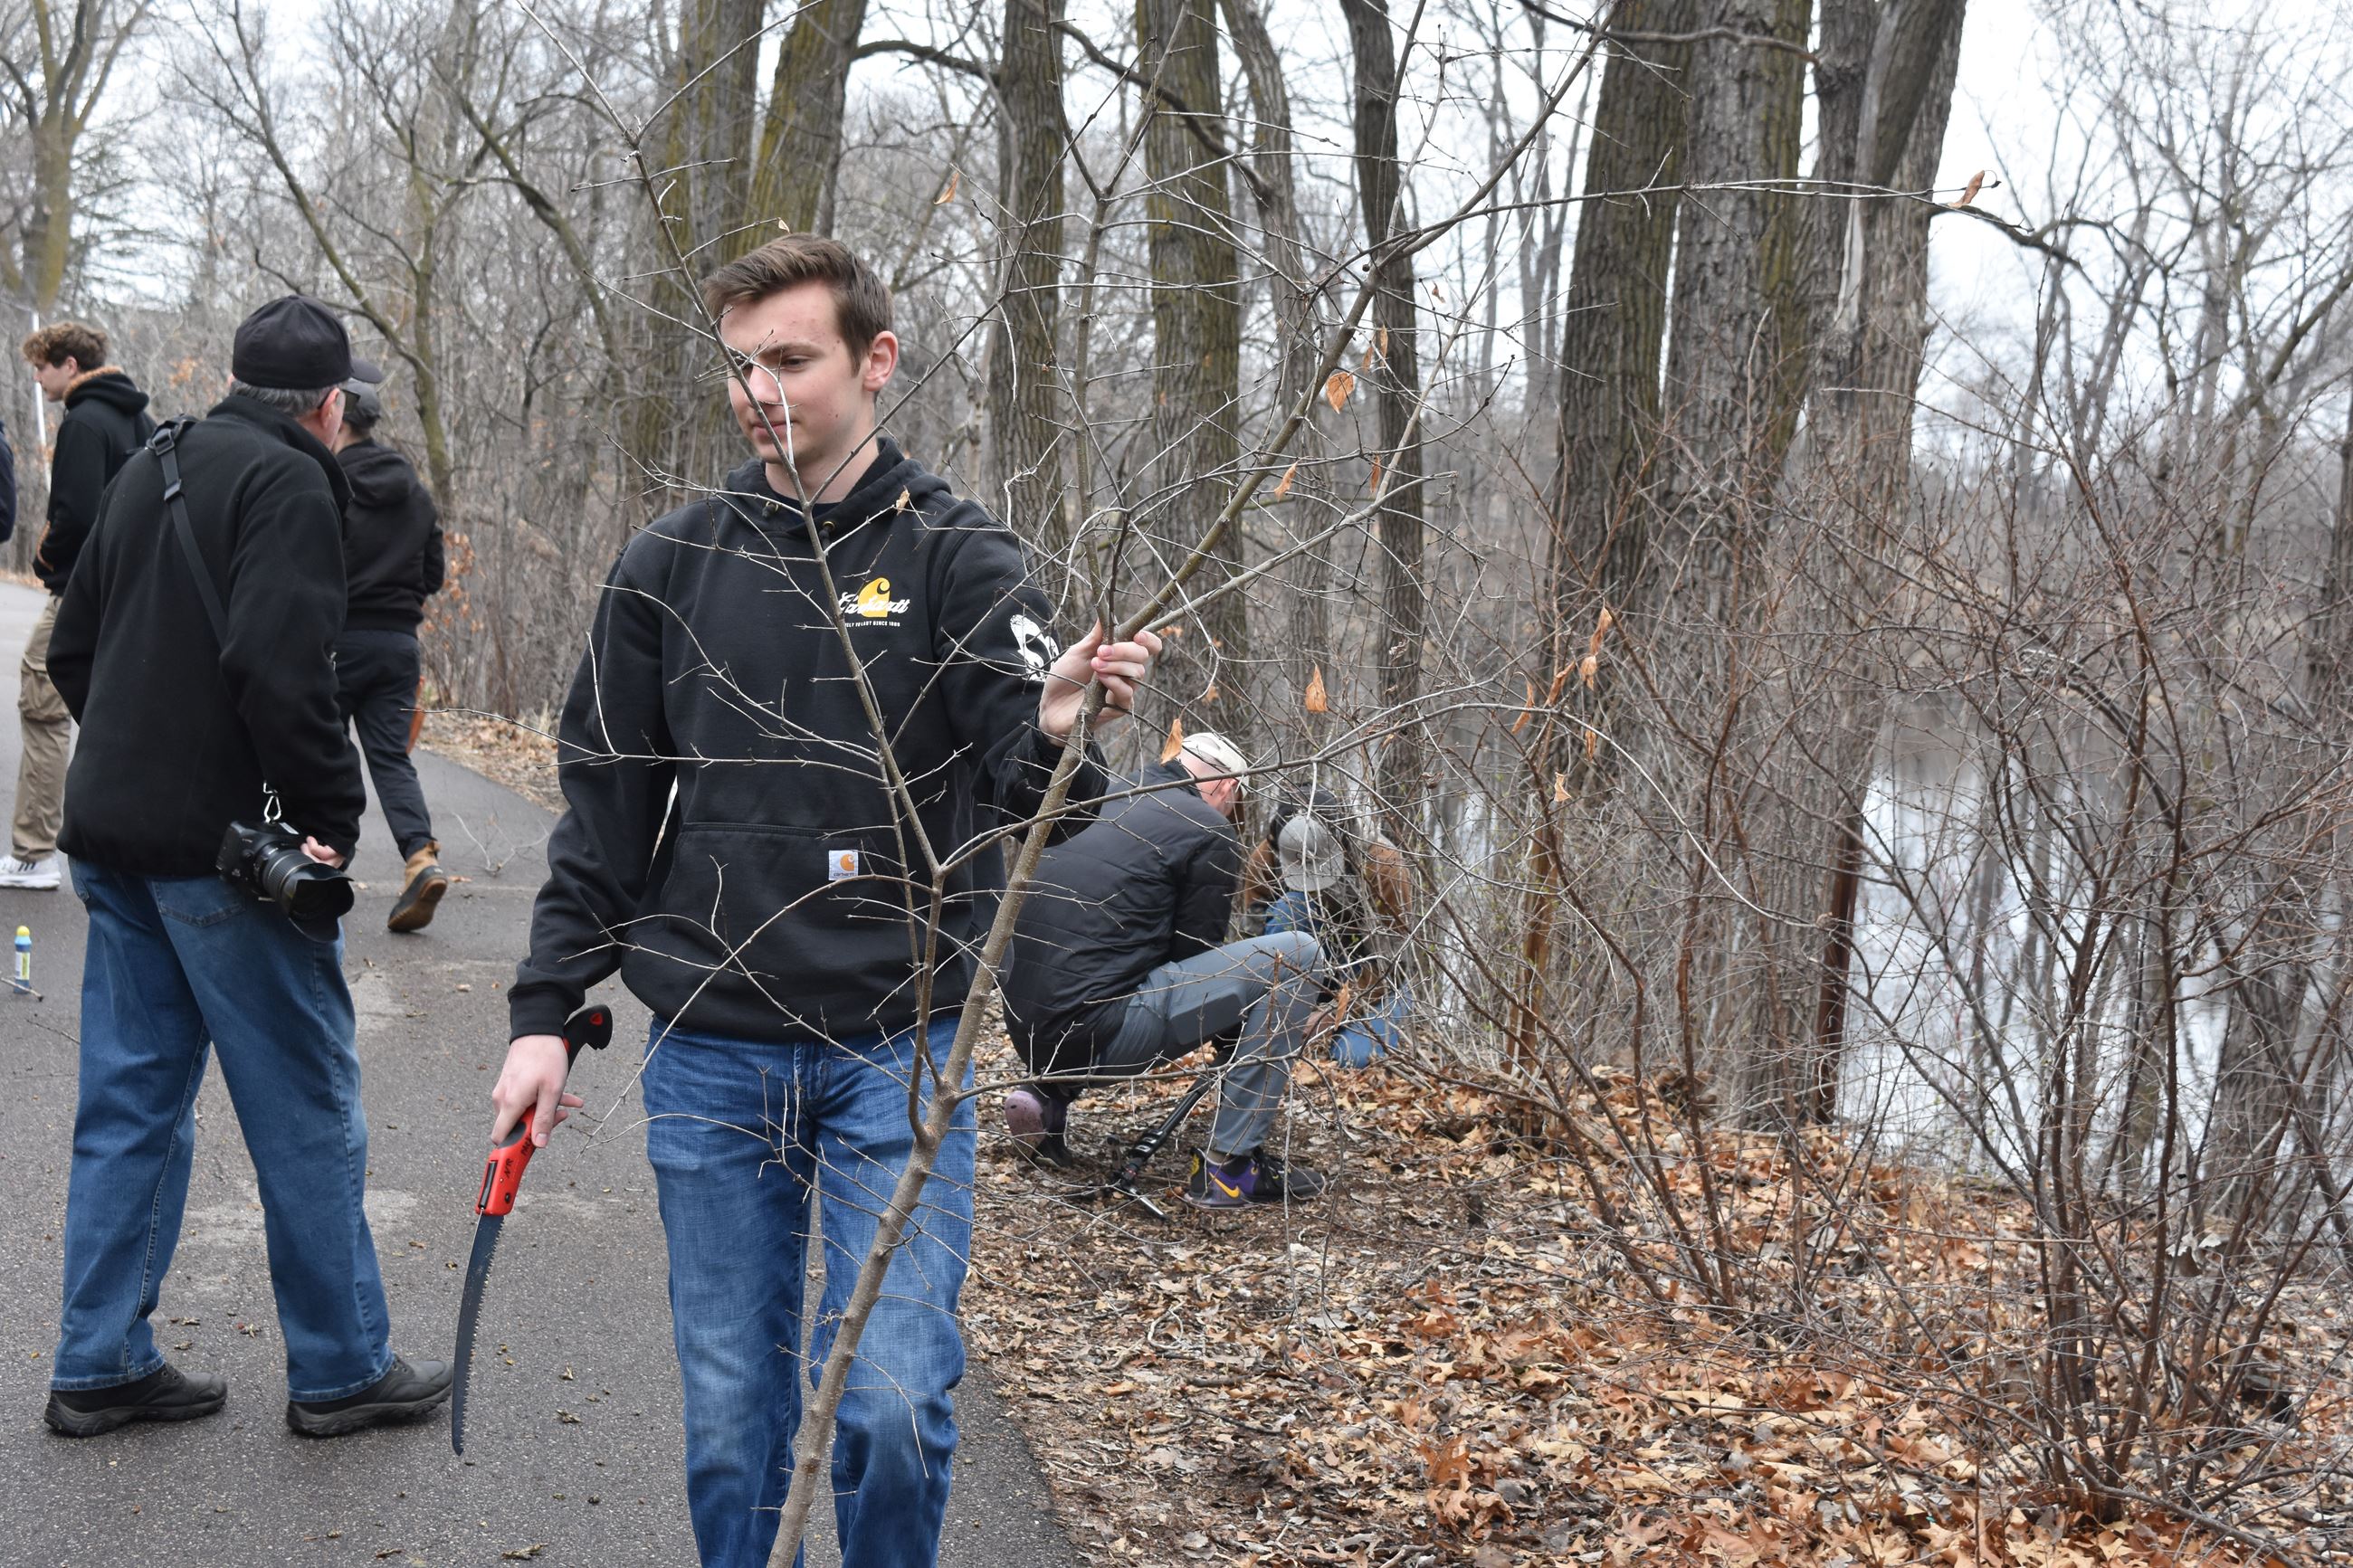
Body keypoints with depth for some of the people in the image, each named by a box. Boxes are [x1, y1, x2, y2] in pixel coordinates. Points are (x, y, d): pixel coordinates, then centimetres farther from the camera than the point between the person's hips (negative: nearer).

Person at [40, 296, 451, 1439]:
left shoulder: (147, 471, 15)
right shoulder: (289, 485, -12)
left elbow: (72, 646, 20)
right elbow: (280, 668, -24)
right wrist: (330, 816, -16)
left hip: (109, 831, 9)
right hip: (222, 842, -8)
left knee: (131, 1098, 14)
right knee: (306, 1103, 2)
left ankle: (101, 1366, 18)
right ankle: (339, 1369, 10)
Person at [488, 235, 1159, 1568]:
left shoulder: (957, 558, -2)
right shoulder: (671, 568, 6)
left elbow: (1019, 785, -11)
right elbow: (606, 808, 10)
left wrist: (1058, 731, -34)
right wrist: (546, 1014, 6)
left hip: (896, 1053, -2)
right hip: (709, 1058, 3)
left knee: (896, 1404, -7)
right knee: (732, 1414, 10)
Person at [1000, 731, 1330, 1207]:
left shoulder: (1109, 806, 21)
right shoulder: (1210, 833, -1)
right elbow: (1196, 953, 4)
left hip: (1028, 1033, 8)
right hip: (1095, 1033, -8)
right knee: (1296, 956, -5)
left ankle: (1051, 1093, 16)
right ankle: (1228, 1165, -4)